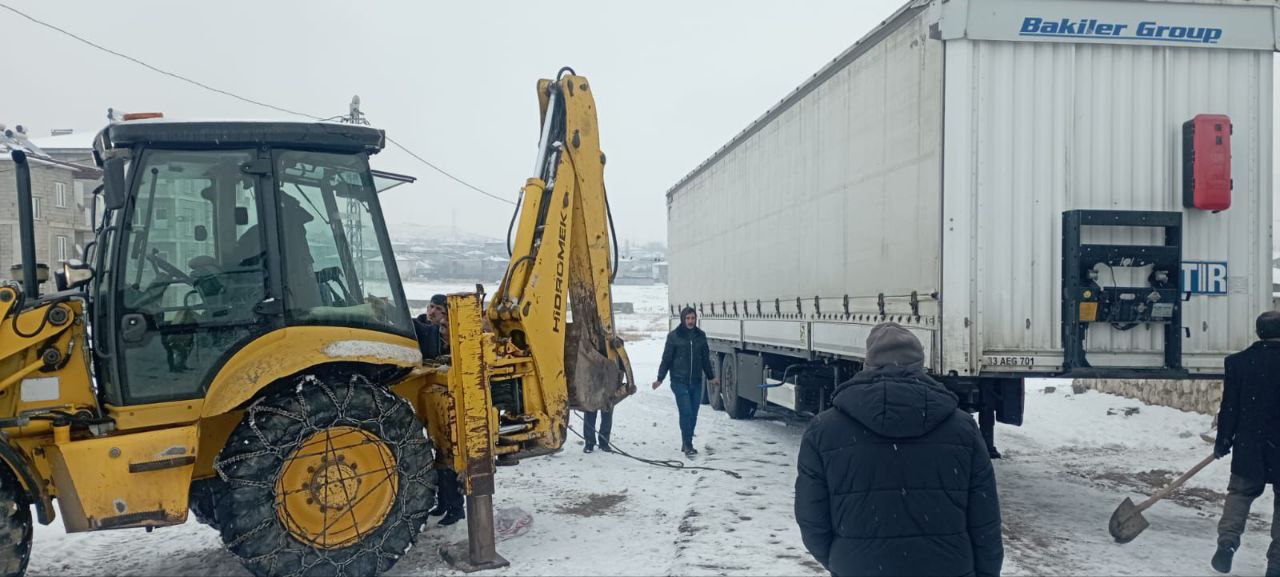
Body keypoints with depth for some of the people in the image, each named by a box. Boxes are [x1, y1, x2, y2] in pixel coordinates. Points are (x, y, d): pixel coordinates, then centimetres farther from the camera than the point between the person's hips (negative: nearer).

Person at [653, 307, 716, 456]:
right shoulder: (674, 336, -3)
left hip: (696, 382, 4)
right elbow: (666, 358, -1)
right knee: (686, 413, -11)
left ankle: (686, 444, 19)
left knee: (693, 415, 6)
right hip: (679, 381, -4)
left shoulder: (700, 335, 7)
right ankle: (688, 446, -7)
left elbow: (705, 358, 17)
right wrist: (660, 379, -4)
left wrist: (710, 377, 23)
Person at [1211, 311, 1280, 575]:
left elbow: (1229, 407, -2)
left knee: (1239, 494, 15)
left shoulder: (1238, 362, -6)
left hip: (1249, 447, 1)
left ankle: (1227, 541, -3)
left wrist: (1222, 442, 7)